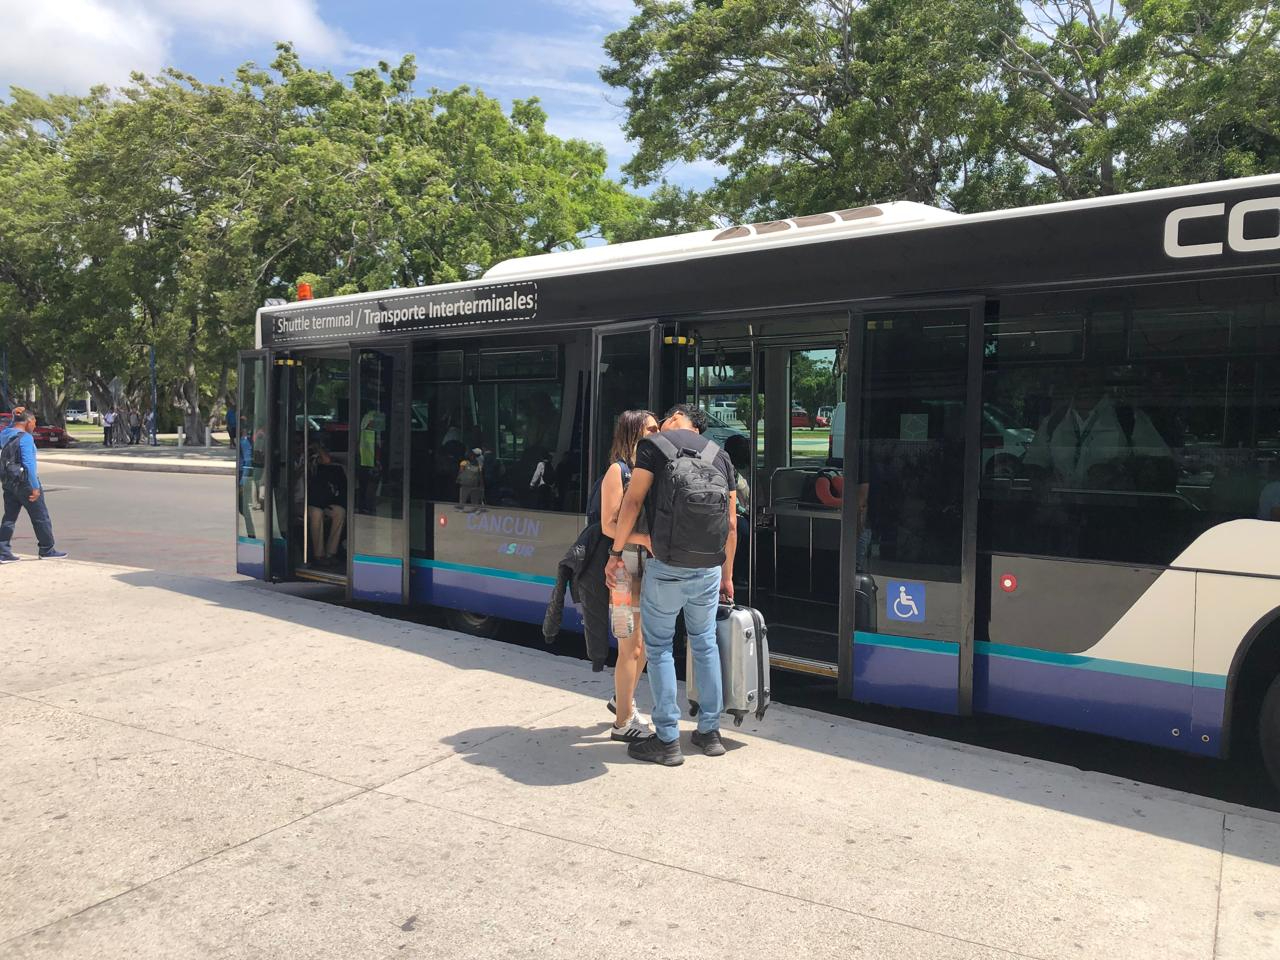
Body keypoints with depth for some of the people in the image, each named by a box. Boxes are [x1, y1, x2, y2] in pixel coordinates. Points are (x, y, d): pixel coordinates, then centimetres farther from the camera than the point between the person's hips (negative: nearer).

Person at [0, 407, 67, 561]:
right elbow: (29, 463, -22)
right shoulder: (25, 438, -16)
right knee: (41, 517, 5)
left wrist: (15, 417, 16)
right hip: (25, 482, -8)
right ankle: (47, 550, 13)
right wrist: (35, 487, -21)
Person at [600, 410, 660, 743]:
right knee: (630, 646, -1)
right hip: (627, 562, -7)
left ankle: (623, 699, 38)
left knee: (644, 640, 18)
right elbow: (608, 525, -15)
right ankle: (623, 722, 11)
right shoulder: (618, 470, -9)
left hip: (651, 563, 8)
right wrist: (644, 539, -25)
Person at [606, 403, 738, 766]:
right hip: (709, 569, 5)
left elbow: (633, 501, -7)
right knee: (705, 643, 18)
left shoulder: (654, 444, 0)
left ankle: (667, 740, 9)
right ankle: (710, 732, 24)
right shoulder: (719, 455, 13)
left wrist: (616, 552, 2)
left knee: (659, 647, 7)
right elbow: (732, 524, 12)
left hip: (667, 568, -5)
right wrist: (727, 575, 20)